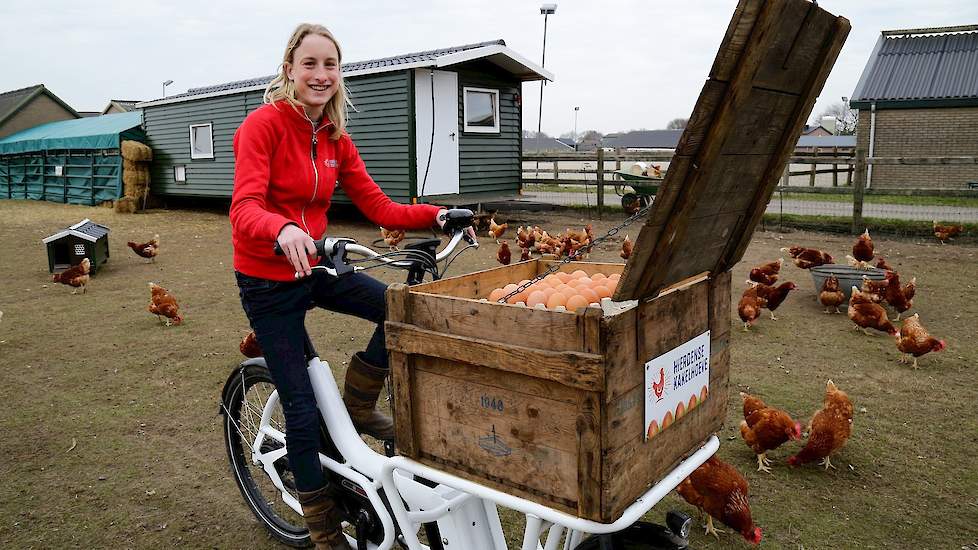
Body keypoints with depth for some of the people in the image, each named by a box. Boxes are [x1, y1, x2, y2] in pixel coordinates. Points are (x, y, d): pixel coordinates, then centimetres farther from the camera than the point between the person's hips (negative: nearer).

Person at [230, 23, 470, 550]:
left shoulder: (335, 138, 2)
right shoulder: (263, 124, -16)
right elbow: (245, 209, -29)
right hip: (267, 281, -5)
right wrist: (283, 230, -50)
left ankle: (358, 405, 7)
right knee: (303, 410, -1)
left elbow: (380, 208, 0)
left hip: (314, 267, 5)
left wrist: (436, 215, -14)